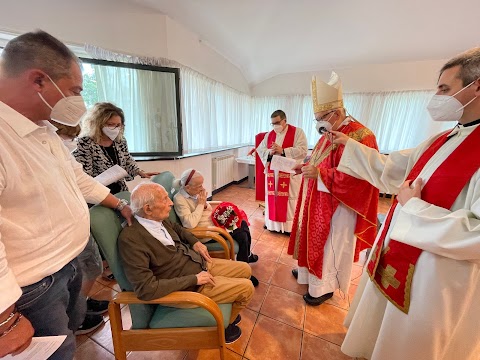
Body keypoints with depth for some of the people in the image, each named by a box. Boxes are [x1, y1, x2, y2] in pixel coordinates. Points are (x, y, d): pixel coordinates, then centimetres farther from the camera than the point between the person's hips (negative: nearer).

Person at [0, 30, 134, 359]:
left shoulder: (44, 129, 3)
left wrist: (120, 205, 18)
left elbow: (76, 177, 14)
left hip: (69, 264, 8)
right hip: (34, 287, -8)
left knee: (75, 323, 30)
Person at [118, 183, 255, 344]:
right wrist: (194, 279, -24)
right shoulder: (130, 239, -28)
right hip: (190, 287, -7)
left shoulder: (158, 219, -6)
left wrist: (195, 242, -1)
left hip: (201, 263, 8)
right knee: (247, 288, -6)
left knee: (245, 269, 13)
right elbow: (146, 289, -31)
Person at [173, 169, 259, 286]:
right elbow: (190, 224, -30)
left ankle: (247, 255, 30)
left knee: (243, 224, 6)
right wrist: (200, 204, -22)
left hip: (213, 223, 9)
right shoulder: (179, 199, -20)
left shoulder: (196, 192, 2)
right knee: (242, 235, -15)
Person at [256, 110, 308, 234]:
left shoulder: (297, 132, -3)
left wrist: (283, 151, -22)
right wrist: (270, 152, -14)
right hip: (272, 172, 5)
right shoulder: (269, 135, 12)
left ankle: (290, 225, 17)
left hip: (290, 173, -4)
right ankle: (272, 221, 26)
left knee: (289, 198, 2)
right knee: (272, 196, 10)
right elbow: (260, 150, 7)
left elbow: (302, 150, -15)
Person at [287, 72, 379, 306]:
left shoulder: (359, 136, -21)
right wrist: (307, 165, 1)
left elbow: (355, 177, -27)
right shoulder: (329, 134, 10)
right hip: (320, 201, 9)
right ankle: (311, 271, 41)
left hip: (339, 205, -9)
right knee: (316, 240, 21)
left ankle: (325, 287, 28)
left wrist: (319, 173, -27)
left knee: (331, 246, 7)